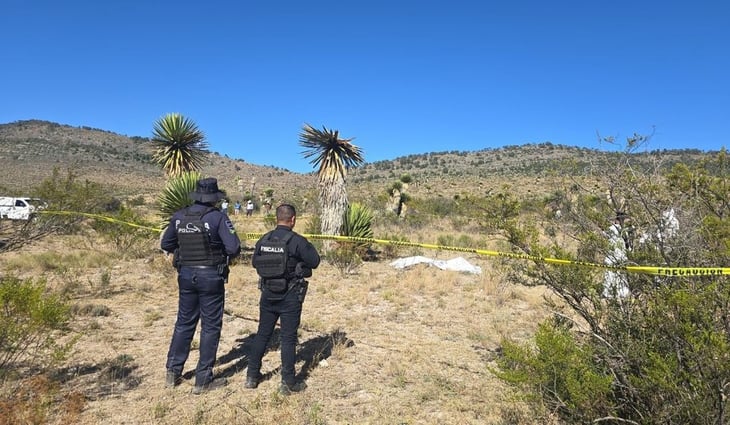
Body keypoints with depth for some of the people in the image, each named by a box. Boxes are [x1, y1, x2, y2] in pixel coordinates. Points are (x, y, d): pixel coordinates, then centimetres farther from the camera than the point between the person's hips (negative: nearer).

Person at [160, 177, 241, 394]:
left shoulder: (179, 216, 2)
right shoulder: (217, 217, -13)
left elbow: (165, 245, 11)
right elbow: (234, 248, -18)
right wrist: (225, 256, 2)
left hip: (186, 275, 5)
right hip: (211, 276, -5)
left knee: (184, 323, 19)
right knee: (210, 327, 6)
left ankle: (173, 373, 26)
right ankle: (203, 380, 12)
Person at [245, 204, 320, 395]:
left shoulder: (264, 239, 1)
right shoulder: (297, 241, -17)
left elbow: (255, 262, 14)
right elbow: (314, 261, -9)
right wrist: (308, 247, 7)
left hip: (268, 294, 5)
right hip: (290, 297, -5)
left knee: (262, 334, 17)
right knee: (288, 338, 4)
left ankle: (252, 377, 26)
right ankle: (288, 383, 11)